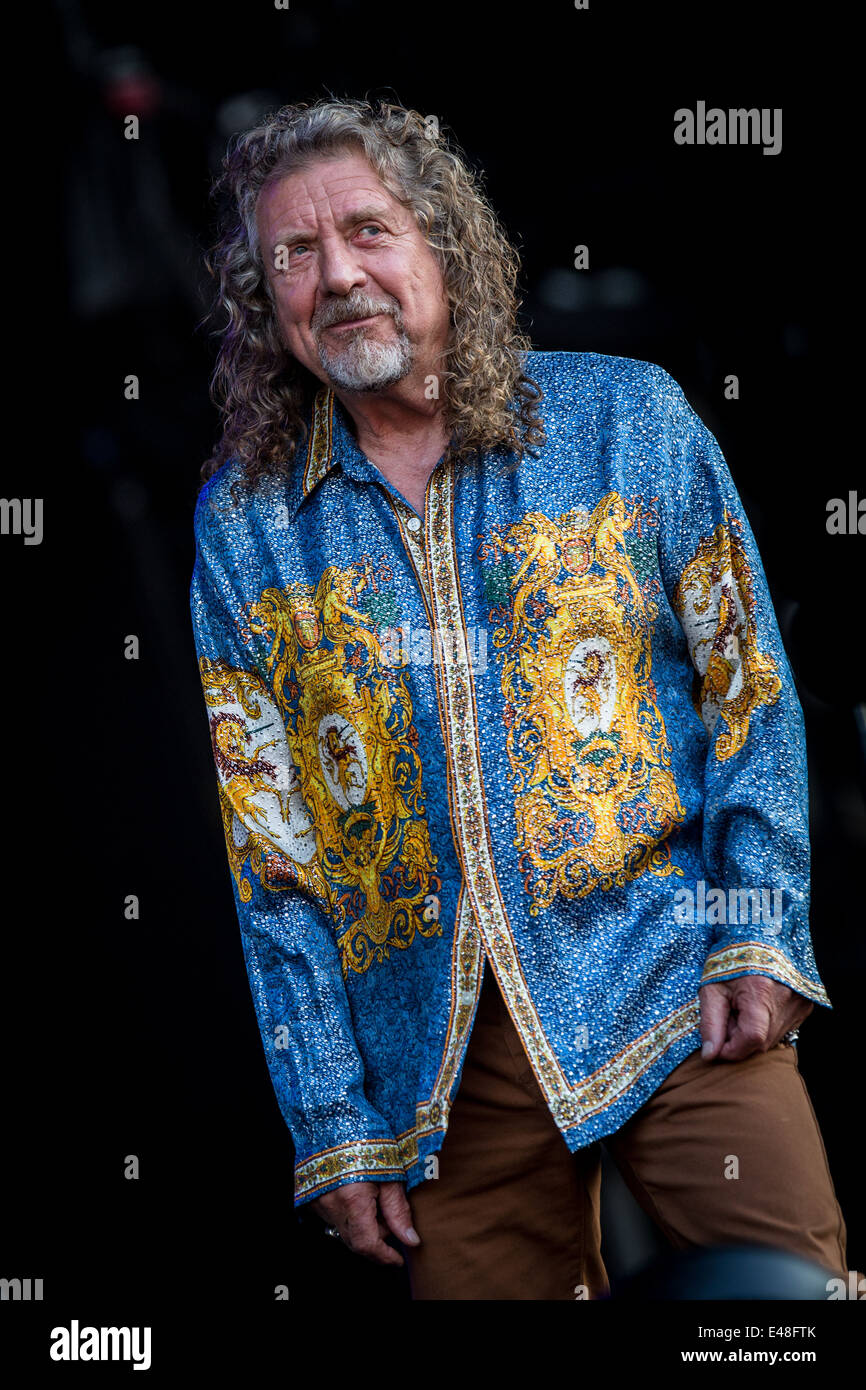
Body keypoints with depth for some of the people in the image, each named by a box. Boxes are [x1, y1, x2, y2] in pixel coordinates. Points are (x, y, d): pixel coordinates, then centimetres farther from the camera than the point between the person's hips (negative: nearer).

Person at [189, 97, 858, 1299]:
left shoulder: (625, 418, 1)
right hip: (435, 1059, 1)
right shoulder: (240, 525, 4)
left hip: (668, 994, -1)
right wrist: (336, 1128, 2)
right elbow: (267, 848, 5)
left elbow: (746, 689, 5)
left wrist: (760, 933, -6)